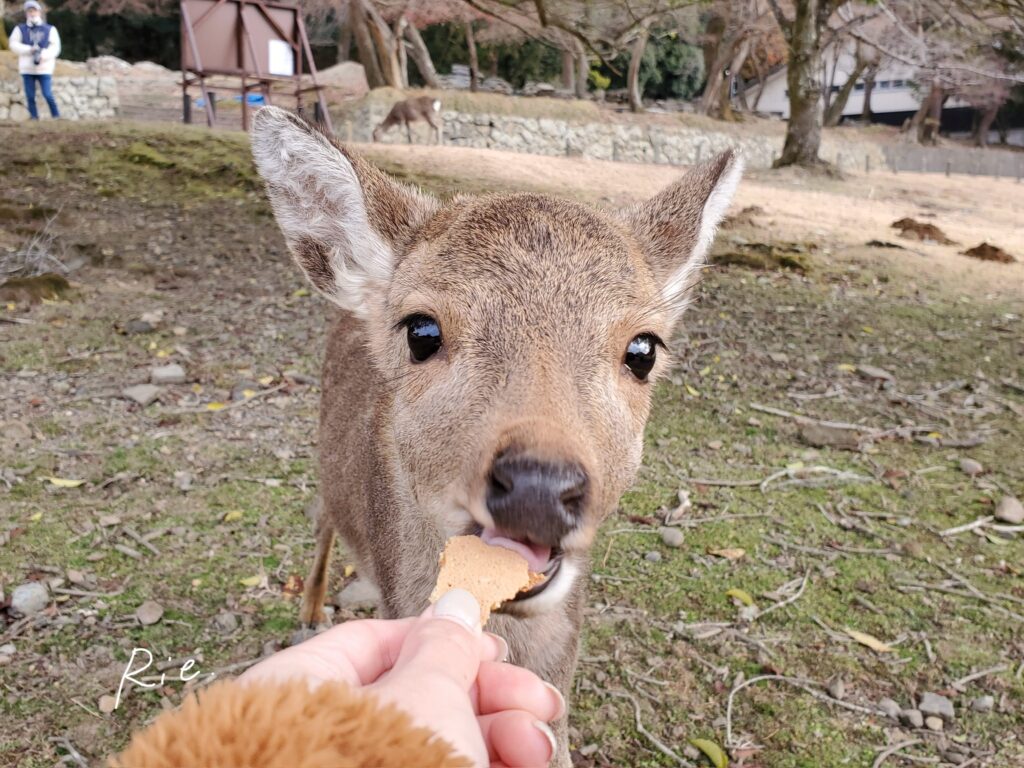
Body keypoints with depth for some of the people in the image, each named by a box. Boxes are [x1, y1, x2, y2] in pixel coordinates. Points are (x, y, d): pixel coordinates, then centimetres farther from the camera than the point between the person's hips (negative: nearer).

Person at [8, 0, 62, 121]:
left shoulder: (50, 29, 9)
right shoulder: (20, 29, 11)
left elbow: (55, 48, -1)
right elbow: (13, 44, 1)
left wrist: (44, 55, -18)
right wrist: (29, 49, -15)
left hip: (44, 68, -2)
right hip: (27, 68, 2)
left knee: (48, 95, -10)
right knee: (30, 96, -1)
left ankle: (56, 117, 4)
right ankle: (34, 118, 6)